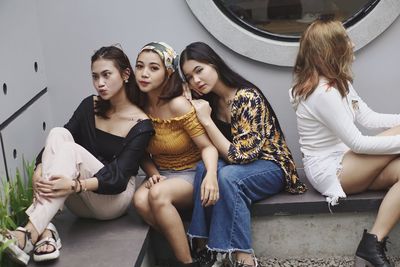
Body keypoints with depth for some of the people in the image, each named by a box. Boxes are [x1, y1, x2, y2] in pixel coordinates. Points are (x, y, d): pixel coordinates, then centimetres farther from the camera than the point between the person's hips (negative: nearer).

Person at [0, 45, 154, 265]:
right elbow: (54, 146, -6)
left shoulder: (141, 125, -11)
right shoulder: (90, 106, 4)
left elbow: (118, 178, -21)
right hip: (80, 202, 5)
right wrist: (39, 170, -28)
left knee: (70, 149, -31)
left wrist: (76, 185, -38)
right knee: (58, 134, -24)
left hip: (114, 197, -4)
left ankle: (31, 233, -41)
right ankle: (45, 231, -37)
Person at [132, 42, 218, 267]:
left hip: (192, 174, -4)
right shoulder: (139, 106, -4)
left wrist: (211, 176, -38)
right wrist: (154, 174, -12)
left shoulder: (178, 105, -19)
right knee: (140, 200, -28)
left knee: (158, 195, -33)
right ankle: (186, 246, -12)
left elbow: (208, 147, -19)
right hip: (164, 176, 4)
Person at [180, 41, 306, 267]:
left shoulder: (248, 98, -24)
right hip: (235, 165, 6)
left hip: (269, 166, -6)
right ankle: (203, 248, -21)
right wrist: (209, 172, -22)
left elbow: (239, 155, -26)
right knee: (203, 169, -26)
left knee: (228, 176, -35)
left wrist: (206, 121, -27)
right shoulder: (209, 101, -2)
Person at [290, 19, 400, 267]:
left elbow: (369, 118, 7)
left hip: (345, 163, 8)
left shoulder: (338, 82, 10)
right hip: (329, 172, -8)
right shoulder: (323, 93, -22)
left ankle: (373, 243, -17)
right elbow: (358, 143, -20)